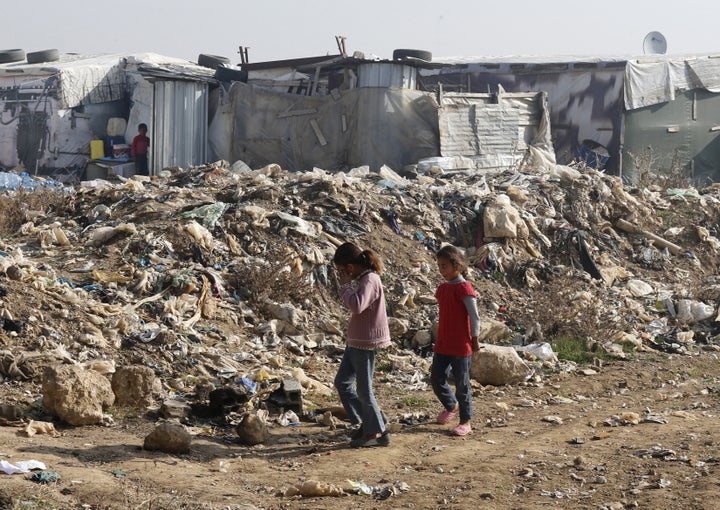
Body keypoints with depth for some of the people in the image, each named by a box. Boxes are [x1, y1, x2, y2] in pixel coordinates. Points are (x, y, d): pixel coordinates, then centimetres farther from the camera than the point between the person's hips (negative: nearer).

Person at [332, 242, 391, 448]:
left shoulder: (369, 280, -20)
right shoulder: (362, 279, 10)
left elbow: (357, 306, -34)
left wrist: (345, 285, -23)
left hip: (366, 343, -10)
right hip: (356, 341, 10)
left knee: (364, 390, 0)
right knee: (342, 382, 16)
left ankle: (377, 432, 13)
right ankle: (365, 423, 25)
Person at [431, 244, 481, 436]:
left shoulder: (464, 288, -15)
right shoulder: (442, 288, 10)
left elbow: (474, 316, -13)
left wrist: (474, 340, -9)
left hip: (461, 346, -7)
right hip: (442, 345, 8)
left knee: (462, 384, 1)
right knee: (436, 379, 10)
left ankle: (466, 421, 12)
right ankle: (451, 406, 36)